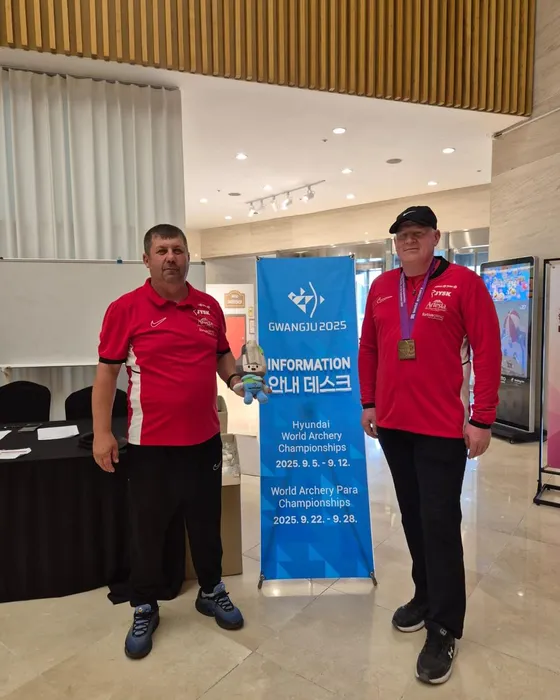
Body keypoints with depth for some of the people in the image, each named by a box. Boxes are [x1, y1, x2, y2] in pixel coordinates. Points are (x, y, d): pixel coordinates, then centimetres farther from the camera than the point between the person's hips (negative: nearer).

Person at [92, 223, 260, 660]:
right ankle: (145, 609, 35)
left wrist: (236, 380, -4)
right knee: (148, 529, 13)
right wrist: (102, 432, -10)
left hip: (204, 438, 4)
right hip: (150, 442, -3)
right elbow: (107, 371, -6)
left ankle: (212, 592, 41)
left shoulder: (209, 306, 4)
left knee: (207, 522, 18)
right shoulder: (126, 308, -8)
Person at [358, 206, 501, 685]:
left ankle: (444, 629, 18)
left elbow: (487, 352, -8)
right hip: (392, 425, 5)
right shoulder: (381, 288, 9)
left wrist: (482, 418, -11)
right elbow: (368, 349, 13)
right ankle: (425, 595, 36)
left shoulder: (463, 282, -5)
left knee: (440, 524, 2)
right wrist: (368, 403, 11)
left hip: (442, 428, -4)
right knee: (412, 517, 16)